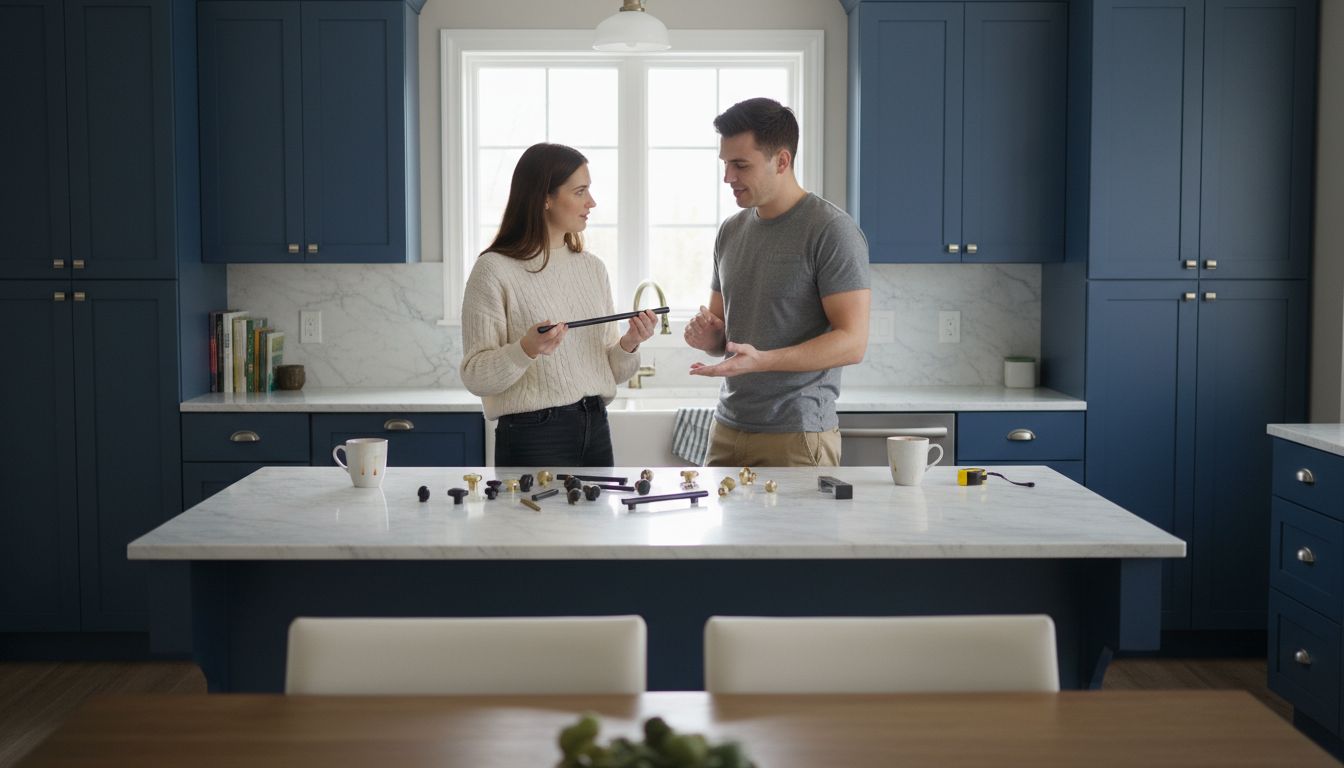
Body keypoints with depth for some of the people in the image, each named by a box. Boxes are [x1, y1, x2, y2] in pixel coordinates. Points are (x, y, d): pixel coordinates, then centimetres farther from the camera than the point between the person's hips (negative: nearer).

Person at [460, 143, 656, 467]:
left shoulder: (593, 267, 9)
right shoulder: (494, 270, -9)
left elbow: (608, 371, 13)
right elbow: (475, 377, -11)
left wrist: (628, 345, -6)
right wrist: (526, 350, -26)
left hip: (595, 429, 6)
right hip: (533, 437, -6)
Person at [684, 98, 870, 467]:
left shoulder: (832, 230, -11)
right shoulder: (732, 230, 11)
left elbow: (852, 342, -16)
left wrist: (761, 360, -27)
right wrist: (707, 334, -4)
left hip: (797, 437, -6)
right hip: (727, 429, 6)